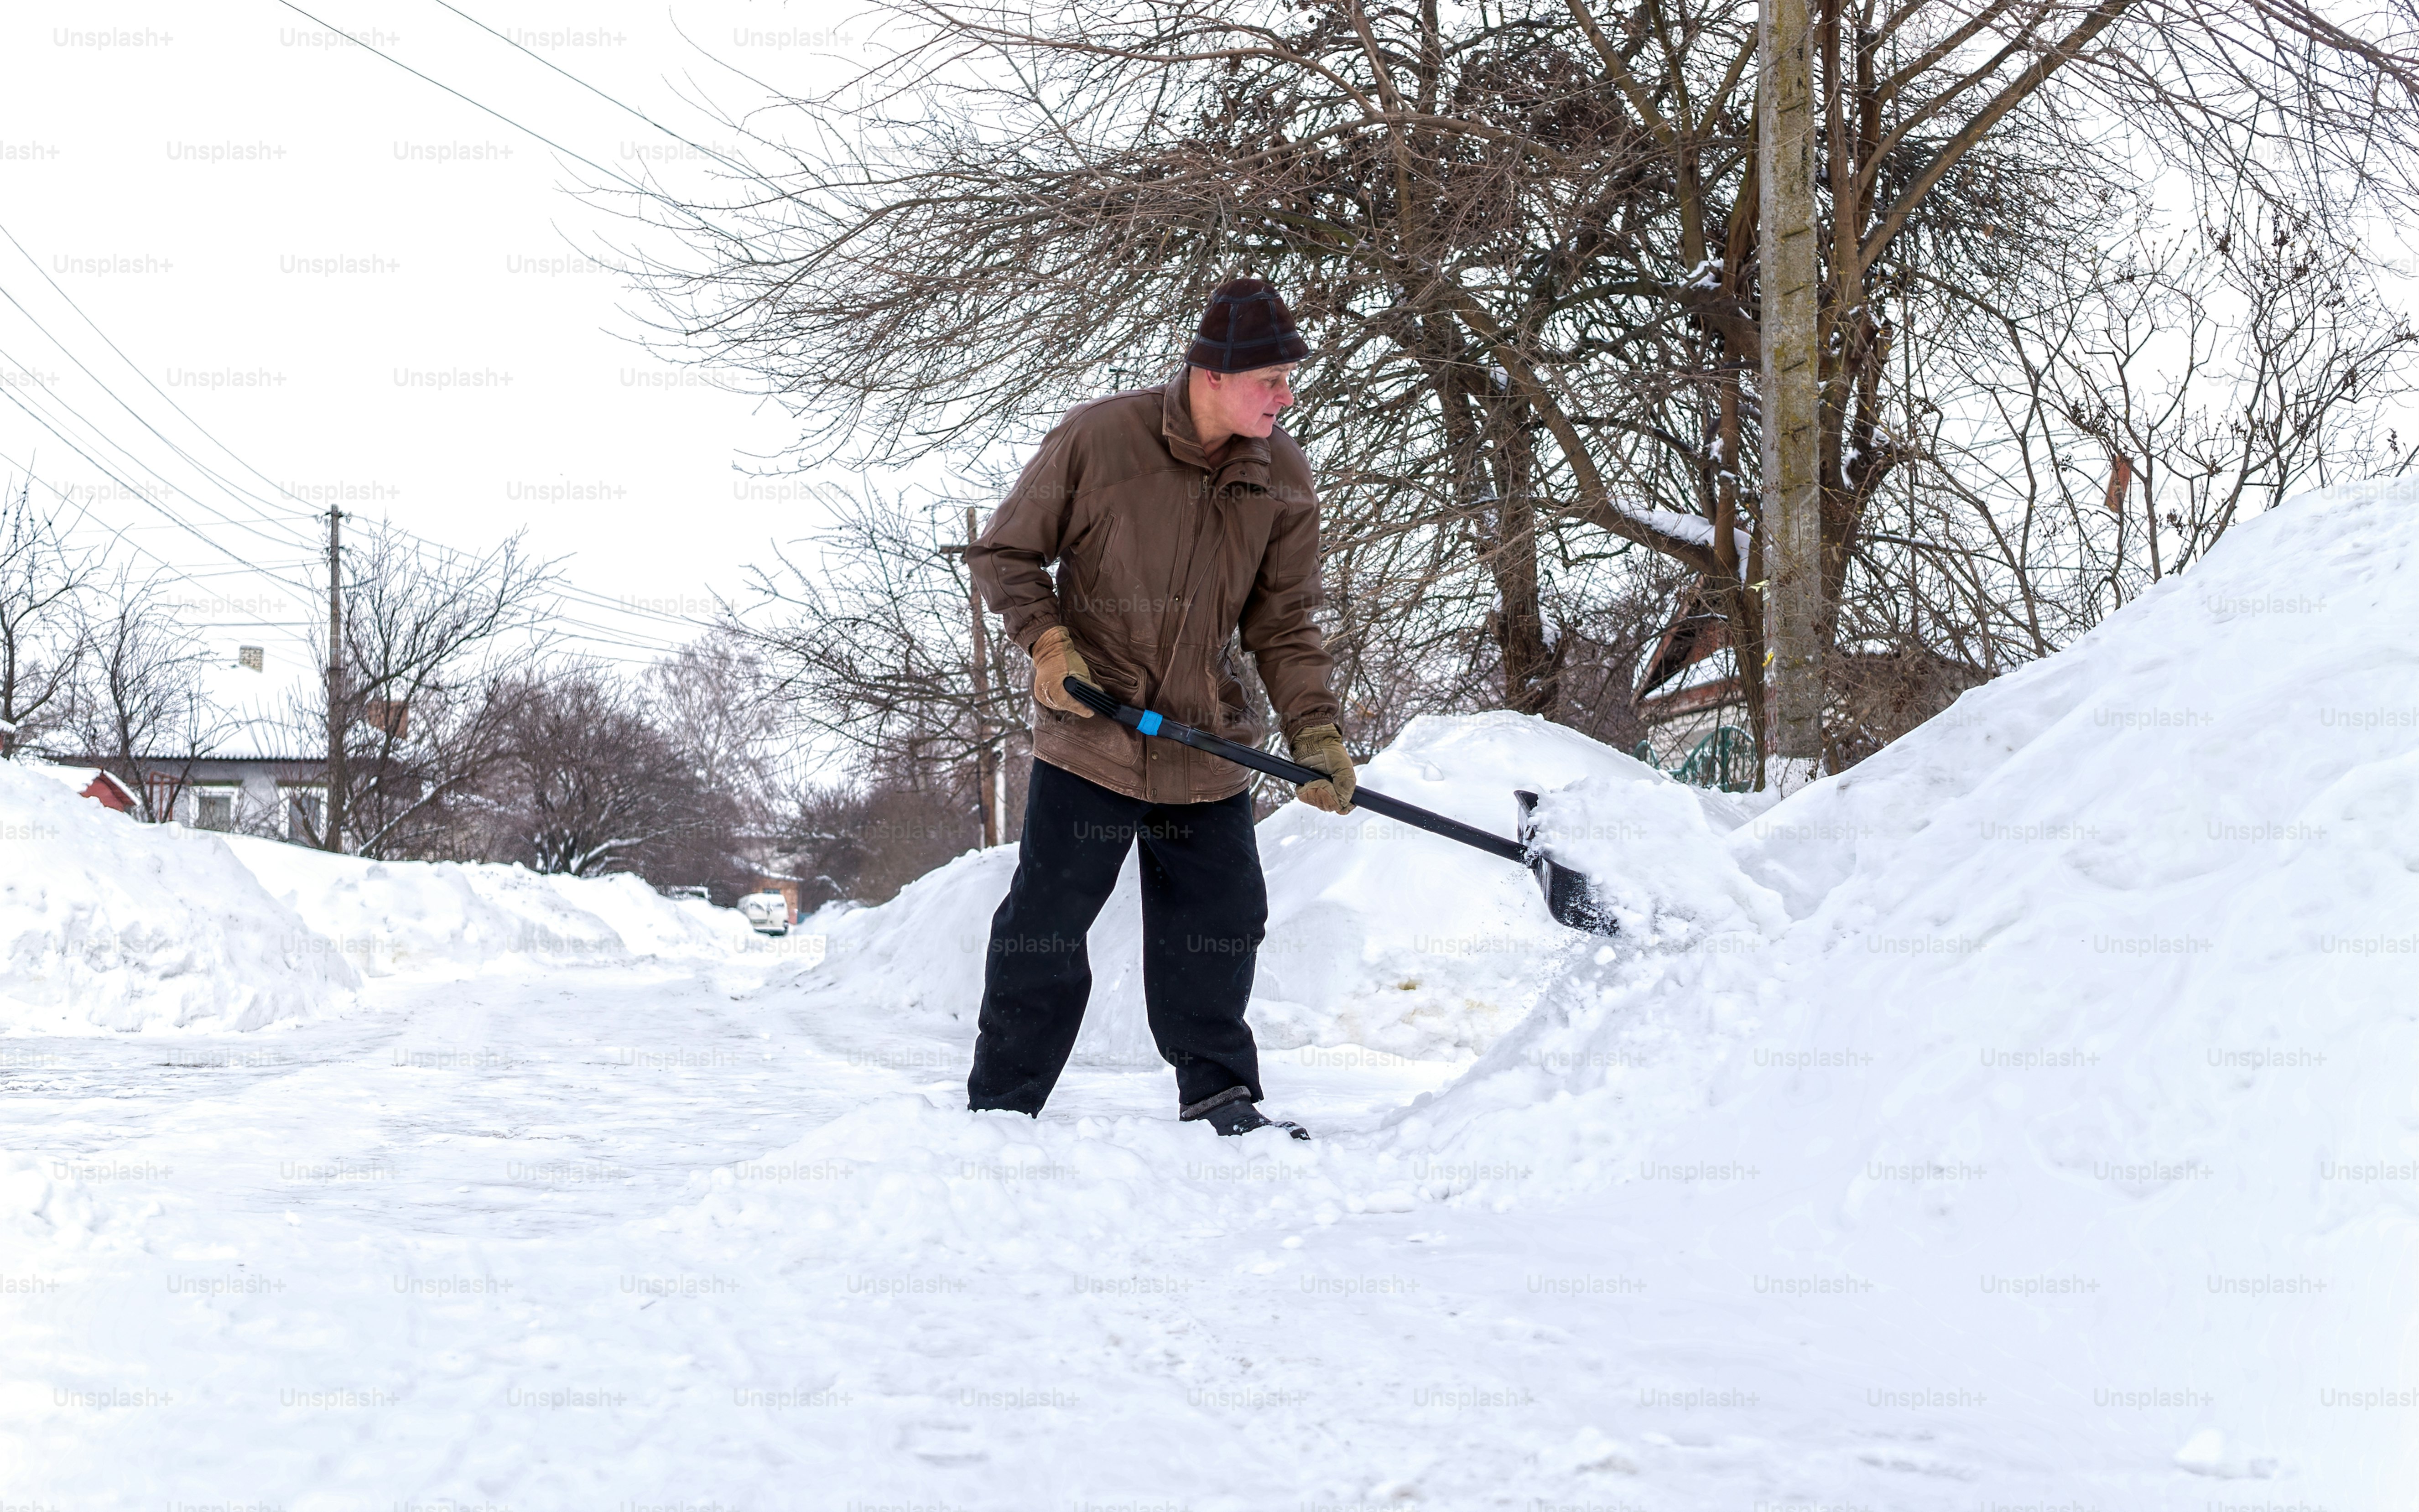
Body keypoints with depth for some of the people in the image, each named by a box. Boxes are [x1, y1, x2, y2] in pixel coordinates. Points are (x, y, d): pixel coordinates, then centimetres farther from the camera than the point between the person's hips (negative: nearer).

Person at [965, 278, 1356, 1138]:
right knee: (1046, 928, 1)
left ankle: (1217, 1094, 26)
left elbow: (1285, 624, 4)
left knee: (1220, 922, 10)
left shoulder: (1284, 479, -1)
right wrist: (1046, 642, -16)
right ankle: (1000, 1106, 11)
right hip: (1089, 737, -4)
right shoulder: (1095, 439, -14)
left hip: (1207, 747, 4)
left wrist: (1315, 733, -7)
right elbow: (1004, 553, -2)